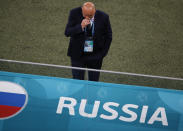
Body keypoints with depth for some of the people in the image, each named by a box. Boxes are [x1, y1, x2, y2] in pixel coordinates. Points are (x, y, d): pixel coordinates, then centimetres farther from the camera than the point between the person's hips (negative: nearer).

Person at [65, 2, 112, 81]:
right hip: (78, 55, 0)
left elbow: (108, 37, 2)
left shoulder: (103, 17, -11)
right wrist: (81, 27, -29)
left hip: (95, 57, 0)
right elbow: (67, 32, -14)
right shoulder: (74, 13, -11)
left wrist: (102, 53, -2)